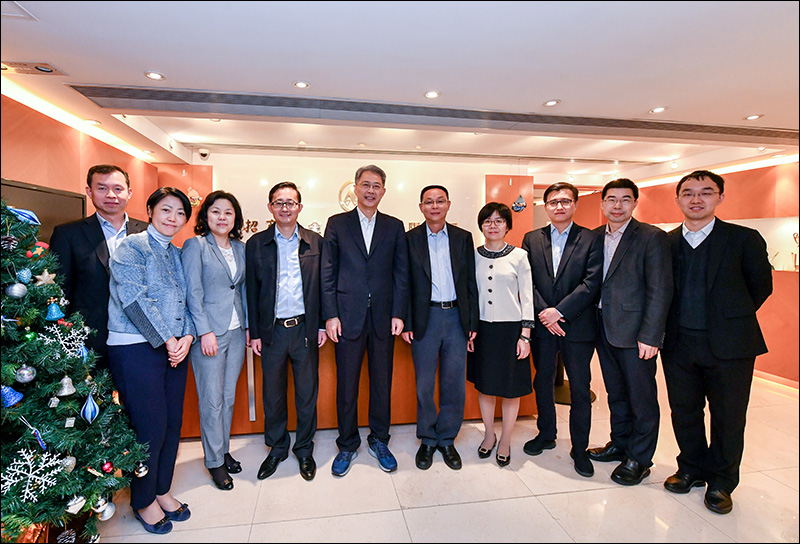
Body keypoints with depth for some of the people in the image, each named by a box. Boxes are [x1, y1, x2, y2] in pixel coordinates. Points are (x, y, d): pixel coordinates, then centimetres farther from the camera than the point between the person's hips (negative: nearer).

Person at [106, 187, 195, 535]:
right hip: (136, 349, -6)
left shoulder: (176, 254, 14)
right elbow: (134, 299, -16)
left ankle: (162, 490, 32)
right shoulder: (131, 247, -6)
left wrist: (187, 336, -3)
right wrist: (167, 340, -13)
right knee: (150, 428, 1)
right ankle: (143, 501, 24)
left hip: (174, 349, 7)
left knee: (173, 424, 11)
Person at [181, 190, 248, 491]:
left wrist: (249, 326, 9)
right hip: (209, 333, -5)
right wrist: (205, 332, -15)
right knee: (212, 401, 5)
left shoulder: (240, 248, 10)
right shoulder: (195, 246, -5)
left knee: (229, 397, 14)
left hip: (236, 332, 5)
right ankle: (215, 461, 21)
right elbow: (193, 293, -10)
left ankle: (224, 451, 32)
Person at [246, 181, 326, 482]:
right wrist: (254, 332, 0)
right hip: (272, 330, 0)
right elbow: (252, 290, 3)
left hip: (305, 328, 0)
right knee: (273, 394, 13)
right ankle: (277, 448, 35)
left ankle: (304, 449, 32)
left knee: (307, 392, 11)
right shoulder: (256, 243, 2)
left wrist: (322, 324, 1)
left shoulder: (315, 242, 3)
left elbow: (322, 286, 5)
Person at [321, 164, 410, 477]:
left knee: (382, 383, 12)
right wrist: (330, 315, -6)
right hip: (348, 317, -1)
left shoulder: (394, 226, 8)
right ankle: (347, 445, 28)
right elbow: (328, 273, 1)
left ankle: (379, 441, 32)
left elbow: (401, 273, 5)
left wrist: (398, 314, -3)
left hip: (383, 318, 2)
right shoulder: (337, 224, 5)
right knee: (346, 385, 9)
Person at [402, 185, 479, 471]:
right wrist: (406, 323, -5)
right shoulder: (410, 239, 2)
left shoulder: (463, 238, 7)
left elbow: (471, 282, 7)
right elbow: (405, 284, 1)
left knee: (455, 385, 8)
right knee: (424, 385, 8)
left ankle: (447, 439, 28)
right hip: (425, 317, -1)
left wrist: (473, 322, 3)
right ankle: (428, 440, 27)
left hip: (457, 317, 2)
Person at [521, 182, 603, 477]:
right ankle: (546, 435, 35)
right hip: (541, 324, 3)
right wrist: (543, 313, -11)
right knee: (543, 381, 15)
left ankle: (579, 448, 24)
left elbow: (592, 283, -10)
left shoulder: (591, 239, -1)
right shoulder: (532, 239, 6)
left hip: (577, 325, -2)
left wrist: (560, 311, -16)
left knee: (580, 388, 7)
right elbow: (527, 281, 1)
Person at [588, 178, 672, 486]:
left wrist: (649, 336, -16)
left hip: (634, 332, -5)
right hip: (603, 329, 6)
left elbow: (660, 292, -12)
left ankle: (639, 459, 25)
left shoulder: (652, 237, -9)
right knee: (616, 394, 19)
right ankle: (620, 444, 37)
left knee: (642, 399, 8)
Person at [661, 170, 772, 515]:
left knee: (728, 417, 10)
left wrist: (732, 319, 6)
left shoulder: (744, 239, -2)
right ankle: (691, 469, 35)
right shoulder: (666, 243, 4)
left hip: (728, 344, -2)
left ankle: (721, 482, 30)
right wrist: (668, 326, 4)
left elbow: (761, 286, 4)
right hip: (679, 344, 2)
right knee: (684, 412, 14)